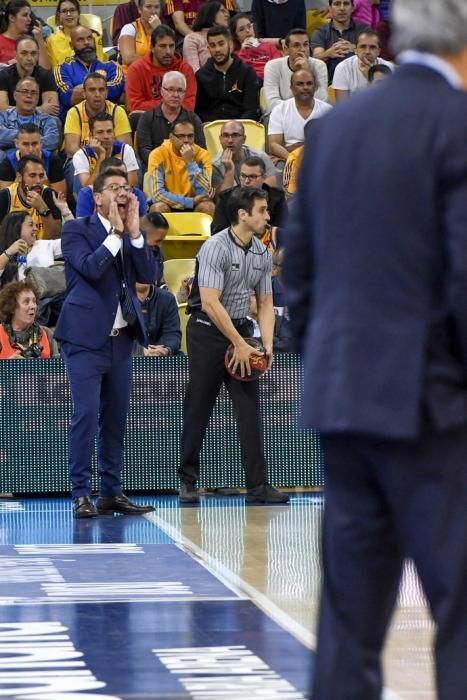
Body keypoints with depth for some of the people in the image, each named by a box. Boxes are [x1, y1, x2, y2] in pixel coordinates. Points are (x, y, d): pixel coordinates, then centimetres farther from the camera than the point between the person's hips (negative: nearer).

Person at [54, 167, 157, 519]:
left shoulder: (132, 236, 13)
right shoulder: (77, 230, -2)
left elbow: (149, 274, -1)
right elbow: (90, 268, -19)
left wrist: (134, 230, -7)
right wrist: (115, 232, -13)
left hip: (121, 338, 6)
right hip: (86, 337, -6)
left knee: (116, 417, 8)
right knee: (86, 414, -11)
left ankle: (112, 492, 13)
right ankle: (81, 494, -7)